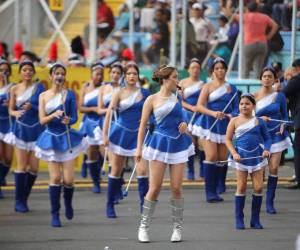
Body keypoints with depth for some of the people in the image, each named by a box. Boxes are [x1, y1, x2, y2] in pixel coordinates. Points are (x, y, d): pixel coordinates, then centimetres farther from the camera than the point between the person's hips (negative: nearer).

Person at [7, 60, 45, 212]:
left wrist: (32, 107, -21)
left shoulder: (39, 87, 2)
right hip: (21, 129, -1)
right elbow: (11, 110, 6)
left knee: (34, 168, -1)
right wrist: (16, 113, -16)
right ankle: (19, 201, -1)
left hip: (36, 129, 1)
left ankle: (24, 198, 16)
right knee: (22, 166, -7)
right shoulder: (15, 89, 4)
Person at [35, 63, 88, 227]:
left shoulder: (69, 94, -1)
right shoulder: (43, 96, 2)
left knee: (68, 180, -5)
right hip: (51, 138, 1)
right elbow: (42, 120, -3)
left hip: (67, 138, -1)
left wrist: (68, 120, -25)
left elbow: (74, 117, -3)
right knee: (55, 178, -6)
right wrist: (54, 115, -22)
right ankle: (55, 215, 4)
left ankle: (68, 203, 28)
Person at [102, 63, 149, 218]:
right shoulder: (119, 94, -2)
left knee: (142, 170, -12)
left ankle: (144, 205, -7)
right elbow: (109, 112, -10)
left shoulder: (144, 93, 3)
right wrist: (105, 134, -18)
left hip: (138, 134, 1)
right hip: (121, 133, -1)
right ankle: (110, 205, 19)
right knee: (116, 171, 7)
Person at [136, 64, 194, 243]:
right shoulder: (152, 100, -2)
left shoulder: (178, 97, 9)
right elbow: (143, 124, 0)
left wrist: (185, 125, -2)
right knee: (155, 188, -5)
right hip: (160, 144, -3)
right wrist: (139, 148, -5)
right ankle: (144, 226, 5)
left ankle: (178, 227, 10)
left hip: (178, 144, 3)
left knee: (176, 188, 0)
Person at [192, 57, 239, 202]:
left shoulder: (232, 89, 10)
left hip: (225, 125, 3)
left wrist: (231, 115, -13)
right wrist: (213, 113, -24)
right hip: (210, 124, -3)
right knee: (211, 156, -13)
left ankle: (220, 185, 30)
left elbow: (236, 108, 10)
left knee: (222, 158, 6)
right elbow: (199, 106, -7)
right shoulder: (207, 87, 2)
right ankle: (211, 193, -13)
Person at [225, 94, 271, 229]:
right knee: (241, 187, 2)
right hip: (241, 156, -1)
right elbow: (228, 139, 0)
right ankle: (239, 219, 9)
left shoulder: (259, 121, 2)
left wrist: (267, 149, -10)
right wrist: (234, 153, -12)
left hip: (257, 156, 1)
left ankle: (255, 219, 9)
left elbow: (267, 138, 8)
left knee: (258, 187, -1)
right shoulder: (235, 121, -1)